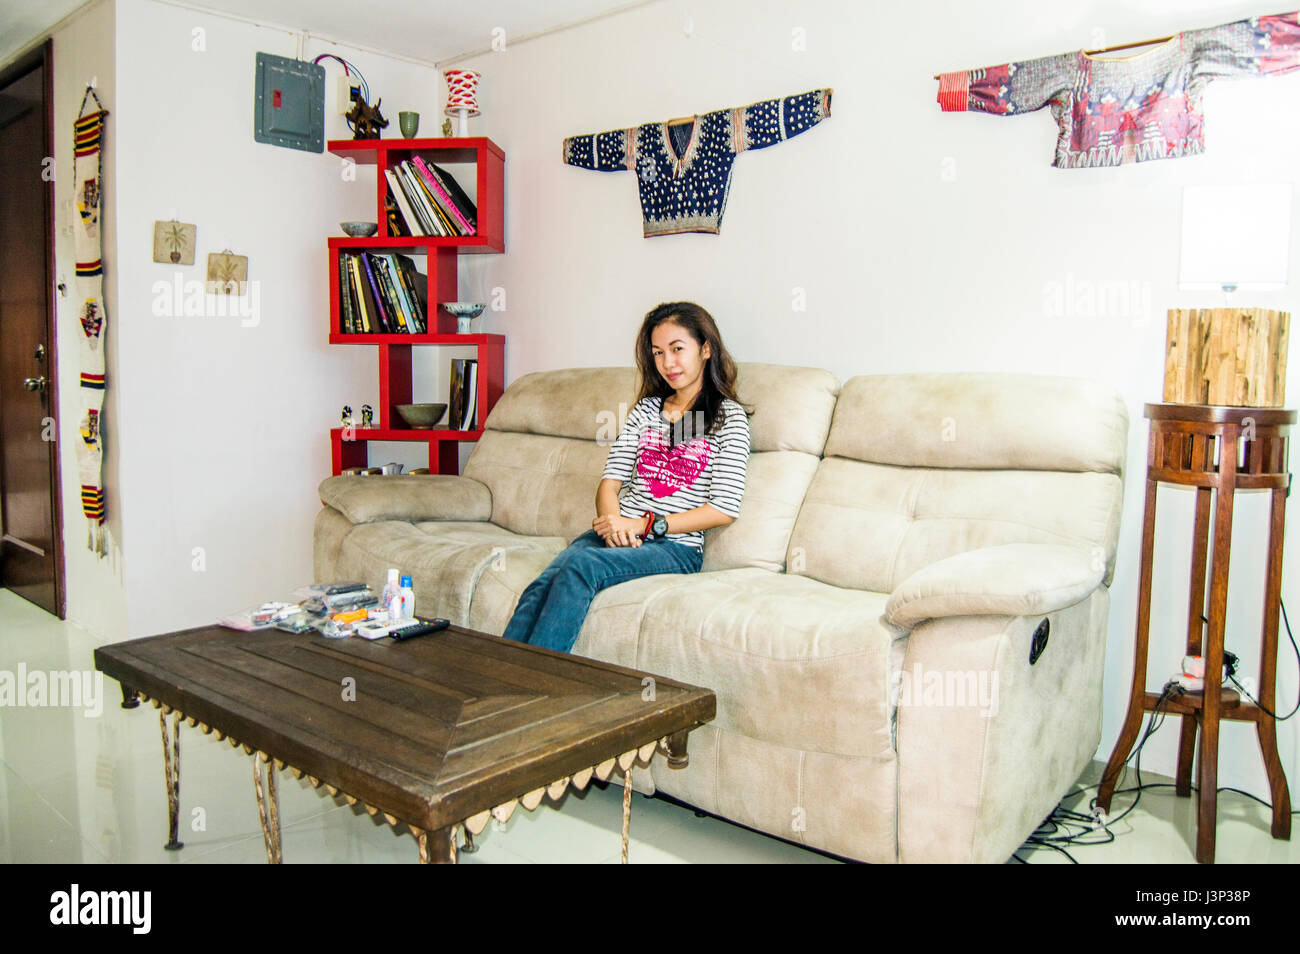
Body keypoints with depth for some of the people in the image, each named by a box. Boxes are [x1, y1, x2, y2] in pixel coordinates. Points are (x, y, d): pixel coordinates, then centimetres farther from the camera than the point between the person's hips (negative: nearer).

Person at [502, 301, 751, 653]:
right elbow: (611, 477, 12)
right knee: (543, 584, -27)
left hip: (676, 547, -4)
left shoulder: (729, 417, 4)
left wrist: (645, 525, -11)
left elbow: (725, 509, -5)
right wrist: (613, 522, -11)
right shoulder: (646, 408, 21)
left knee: (582, 565, -34)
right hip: (616, 535, 4)